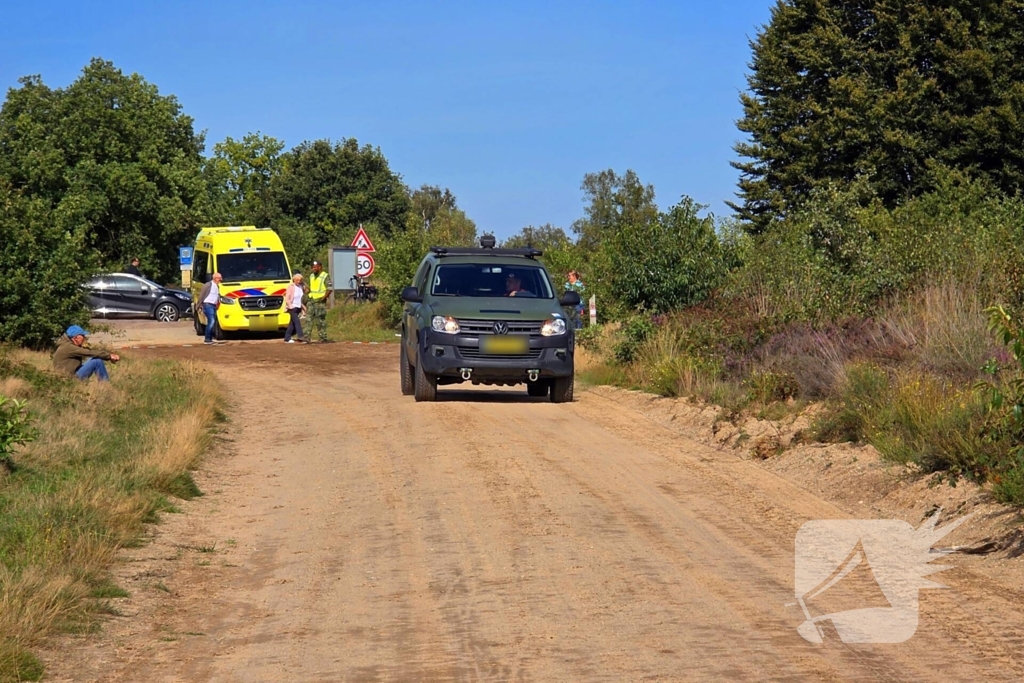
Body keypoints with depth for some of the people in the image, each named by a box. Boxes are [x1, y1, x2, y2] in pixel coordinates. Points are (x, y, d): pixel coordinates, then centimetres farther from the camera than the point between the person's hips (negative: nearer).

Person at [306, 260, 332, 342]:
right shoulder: (312, 276, 16)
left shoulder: (325, 276, -6)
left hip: (320, 301, -7)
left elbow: (330, 288, -11)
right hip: (311, 300, 7)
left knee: (321, 320, -3)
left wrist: (324, 297, -17)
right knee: (308, 318, -2)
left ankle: (322, 338, 3)